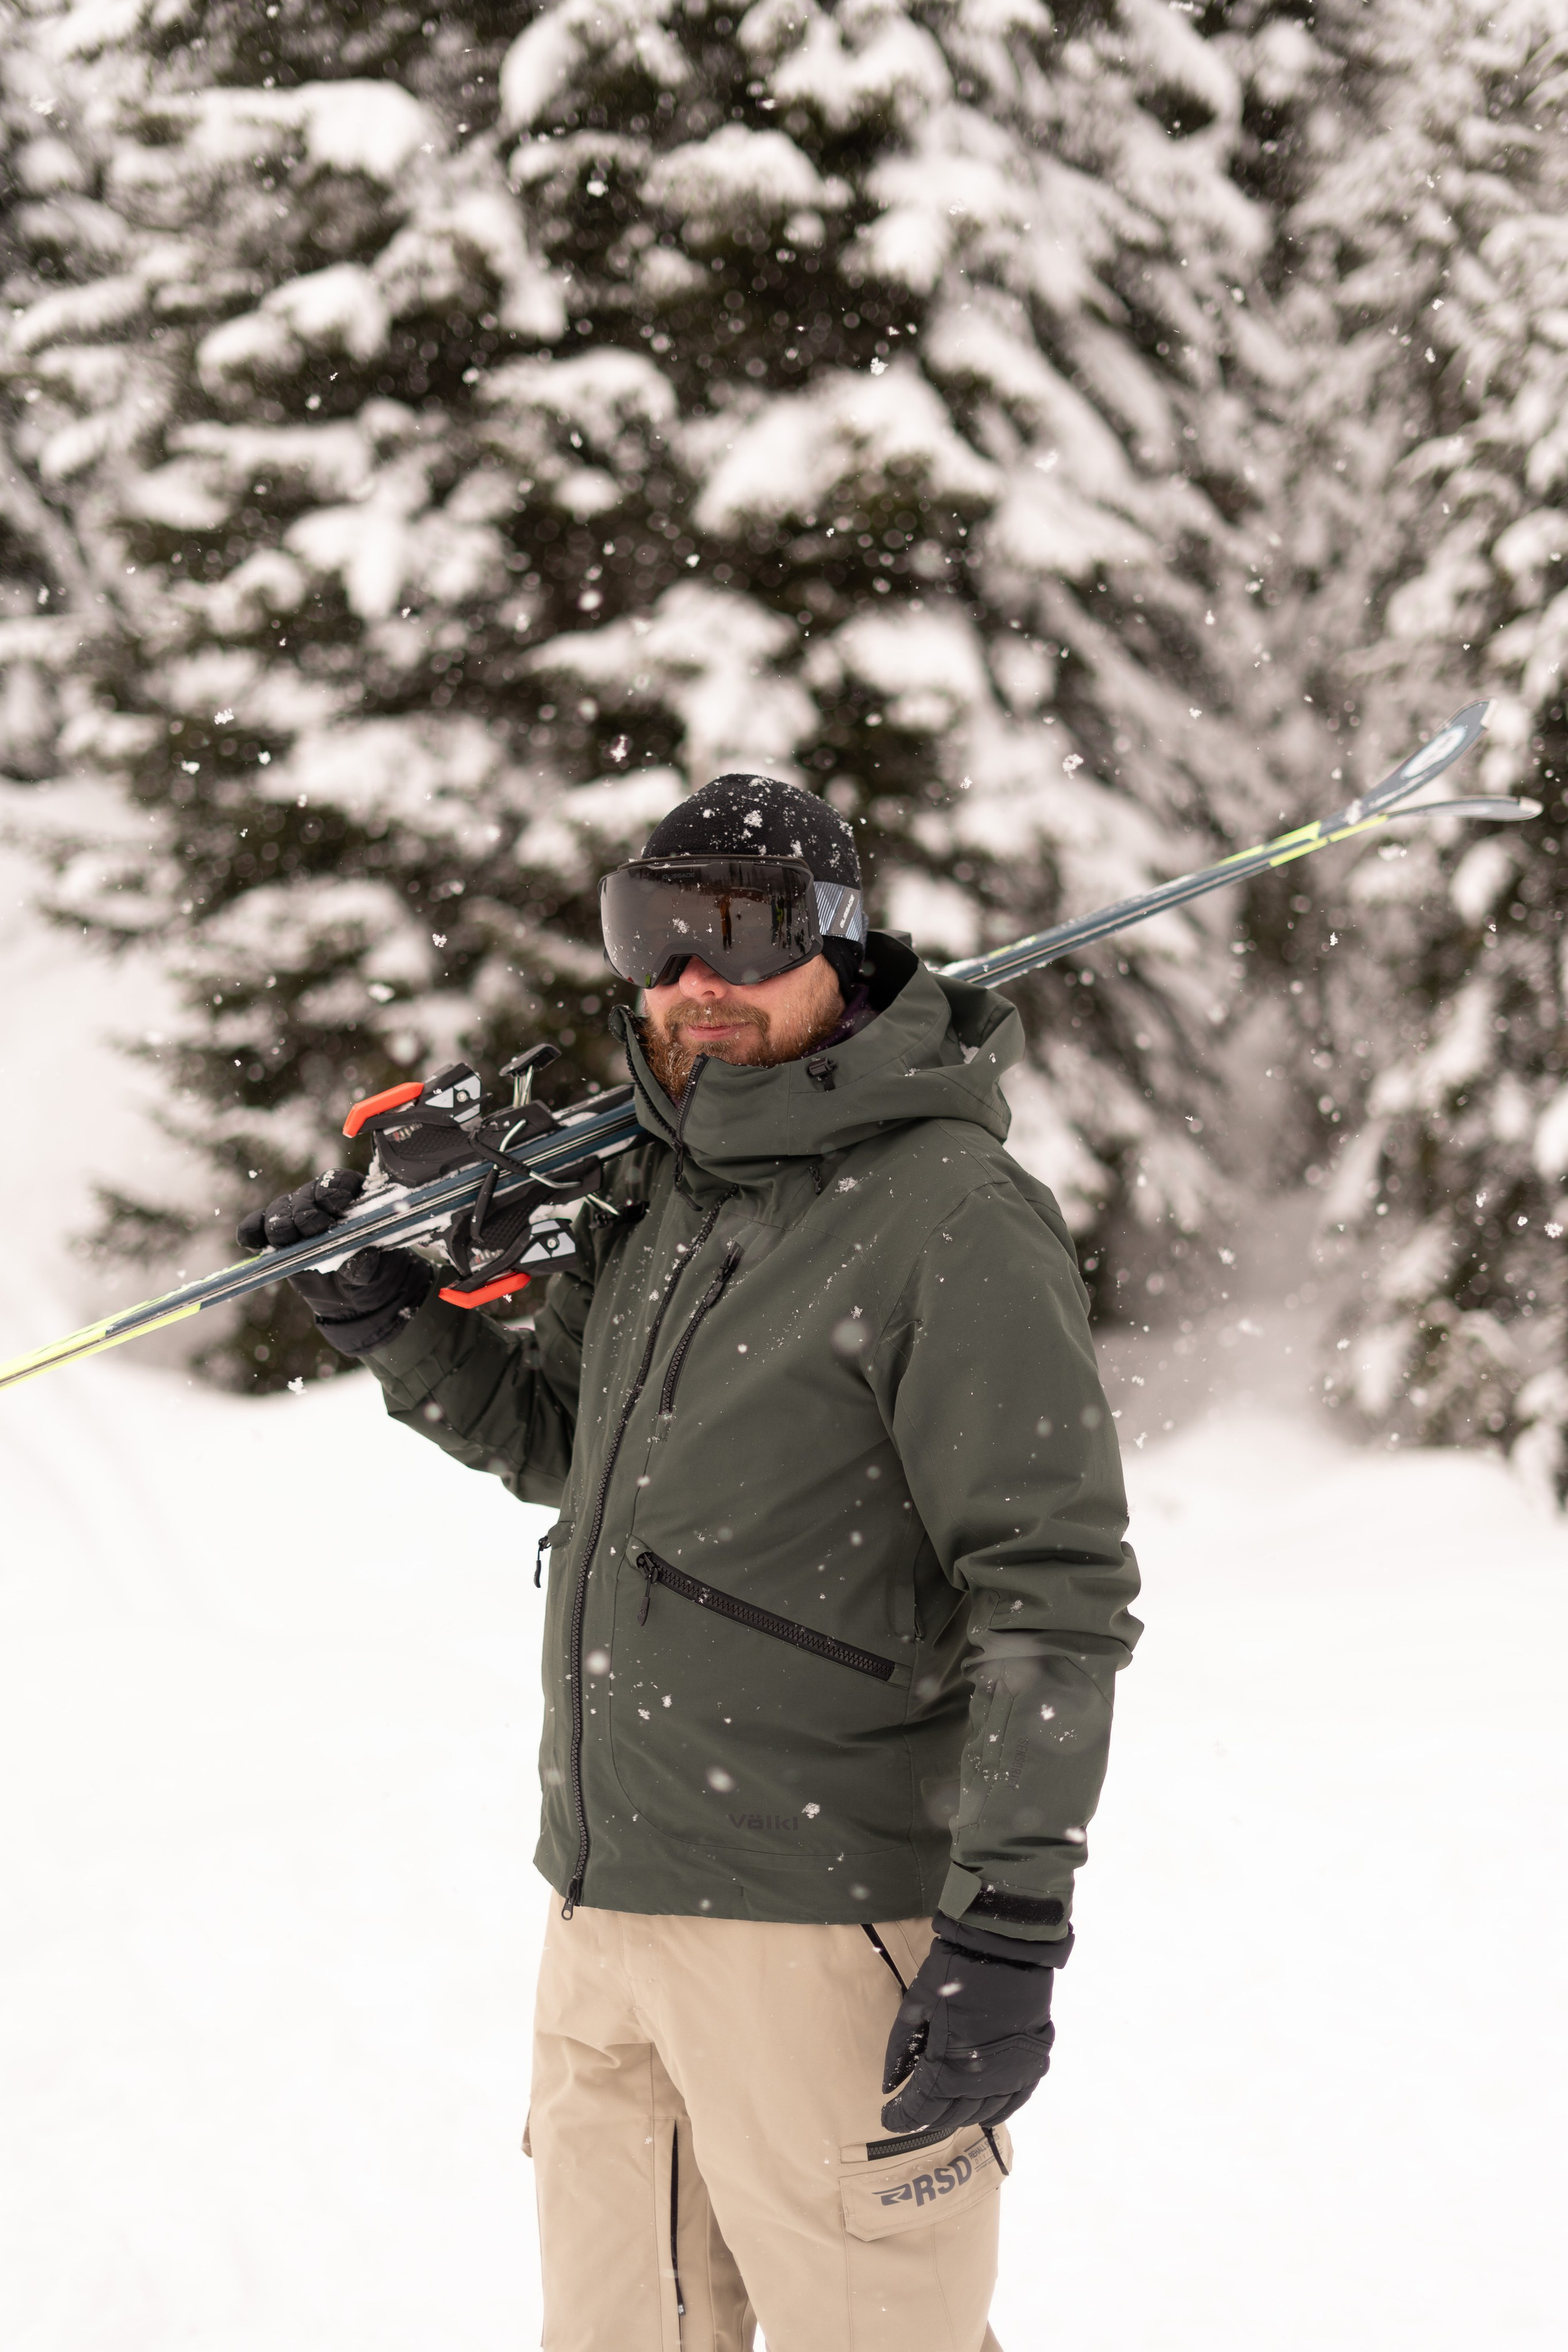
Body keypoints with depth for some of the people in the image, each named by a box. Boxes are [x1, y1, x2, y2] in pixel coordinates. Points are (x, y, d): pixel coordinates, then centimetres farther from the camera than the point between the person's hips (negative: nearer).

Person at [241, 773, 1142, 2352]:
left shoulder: (949, 1216, -13)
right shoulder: (658, 1195, 12)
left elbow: (1055, 1595, -16)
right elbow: (563, 1450, 28)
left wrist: (1010, 1930, -21)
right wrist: (391, 1318, 11)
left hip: (821, 1928, -8)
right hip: (605, 1916, 8)